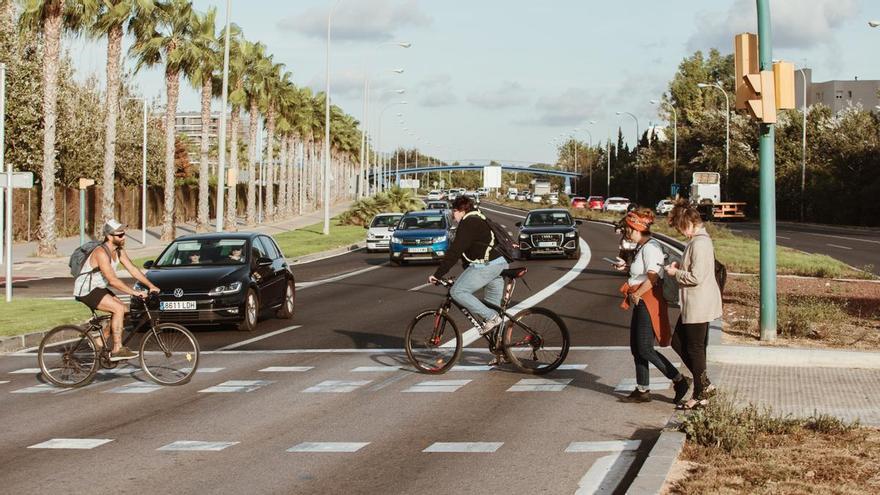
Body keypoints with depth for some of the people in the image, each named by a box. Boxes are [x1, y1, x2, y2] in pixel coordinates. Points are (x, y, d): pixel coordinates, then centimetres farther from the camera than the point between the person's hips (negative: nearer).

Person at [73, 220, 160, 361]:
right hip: (85, 290, -9)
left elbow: (133, 270, 3)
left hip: (98, 288, 9)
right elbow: (113, 280, -32)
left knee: (122, 310, 1)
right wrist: (134, 292, -33)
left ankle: (99, 345, 10)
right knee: (119, 309, -19)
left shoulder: (119, 251, 2)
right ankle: (117, 350, -16)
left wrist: (151, 286, -6)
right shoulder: (101, 253, -26)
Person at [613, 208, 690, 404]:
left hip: (648, 301, -11)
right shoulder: (643, 247, 15)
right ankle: (642, 391, 18)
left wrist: (636, 294, -17)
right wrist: (627, 267, 14)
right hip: (641, 302, 11)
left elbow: (652, 277, -26)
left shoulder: (650, 248, -17)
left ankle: (680, 381, 0)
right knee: (636, 348, 12)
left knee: (645, 349, -7)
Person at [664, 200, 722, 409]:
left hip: (699, 305, -11)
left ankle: (700, 396, 10)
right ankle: (704, 384, 21)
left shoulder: (699, 243, -21)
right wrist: (679, 266, 8)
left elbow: (696, 277, -25)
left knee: (695, 349, 0)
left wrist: (676, 273, -11)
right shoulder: (698, 240, 12)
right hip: (693, 305, 11)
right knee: (678, 343, 16)